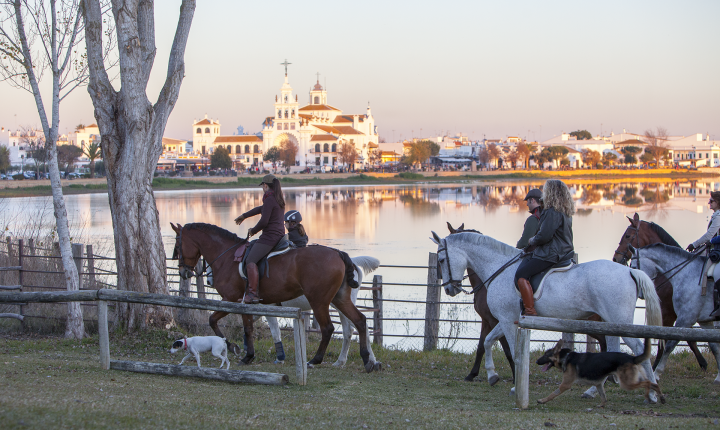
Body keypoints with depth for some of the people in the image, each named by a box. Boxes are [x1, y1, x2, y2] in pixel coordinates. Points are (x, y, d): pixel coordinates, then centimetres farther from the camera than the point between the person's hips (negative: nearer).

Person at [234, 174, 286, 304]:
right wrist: (244, 216, 43)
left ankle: (253, 293, -28)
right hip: (279, 234, 11)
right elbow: (260, 209, 31)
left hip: (270, 236, -11)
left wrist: (253, 230, 0)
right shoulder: (278, 199, 17)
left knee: (250, 260, -19)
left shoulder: (269, 199, -14)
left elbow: (264, 221, -19)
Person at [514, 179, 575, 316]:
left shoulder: (552, 212, -18)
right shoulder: (566, 212, 14)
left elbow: (544, 236, -22)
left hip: (550, 255, -11)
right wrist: (535, 240, 20)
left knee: (521, 275, -14)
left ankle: (531, 312, -20)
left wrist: (532, 241, -3)